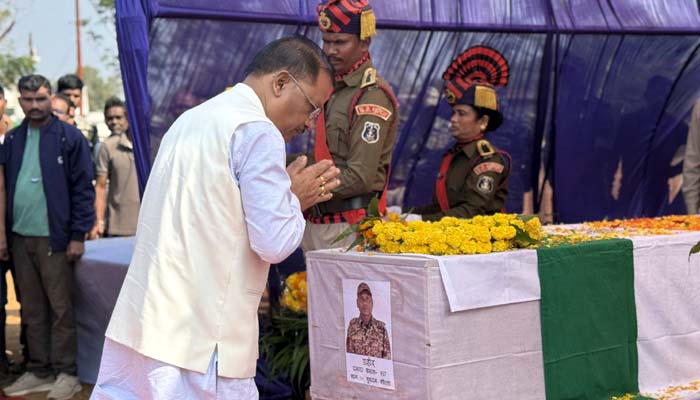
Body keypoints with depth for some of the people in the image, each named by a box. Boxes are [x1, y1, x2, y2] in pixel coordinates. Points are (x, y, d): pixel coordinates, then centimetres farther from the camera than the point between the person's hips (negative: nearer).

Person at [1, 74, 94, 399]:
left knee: (60, 309, 1)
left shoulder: (69, 138, -3)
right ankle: (38, 371, 20)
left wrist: (78, 235, -9)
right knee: (32, 310, 11)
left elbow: (83, 189, -5)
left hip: (54, 238, -5)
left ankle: (66, 374, 9)